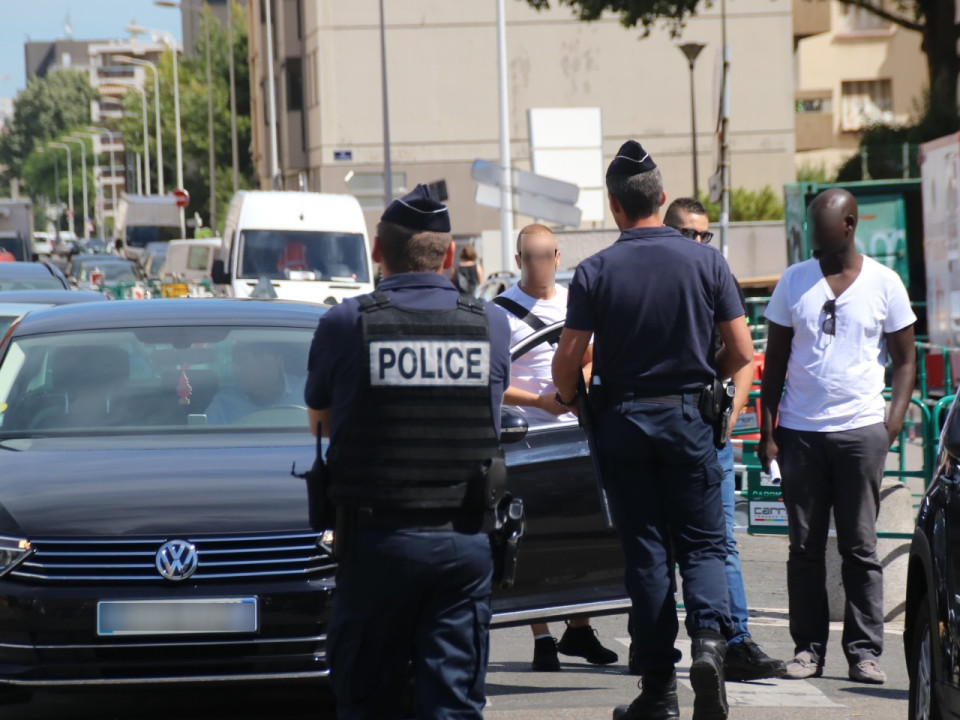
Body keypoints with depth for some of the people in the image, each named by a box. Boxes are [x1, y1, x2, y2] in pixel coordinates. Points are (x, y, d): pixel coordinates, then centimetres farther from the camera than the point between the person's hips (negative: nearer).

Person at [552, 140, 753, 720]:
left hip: (622, 422, 0)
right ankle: (709, 638, -20)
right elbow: (741, 350, -3)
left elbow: (568, 360, -7)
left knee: (645, 551, 6)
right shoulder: (705, 261, -4)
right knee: (703, 542, 8)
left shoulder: (596, 271, -6)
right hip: (687, 417, 0)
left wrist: (570, 400, 15)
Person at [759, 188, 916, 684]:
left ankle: (864, 650, 3)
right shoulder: (794, 280, 8)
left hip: (860, 431, -2)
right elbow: (775, 360, 11)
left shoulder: (883, 283, 4)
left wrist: (893, 424, -5)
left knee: (860, 548, 0)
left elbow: (904, 360, 8)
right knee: (805, 547, 3)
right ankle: (808, 648, 9)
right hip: (799, 432, 2)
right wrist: (767, 432, 4)